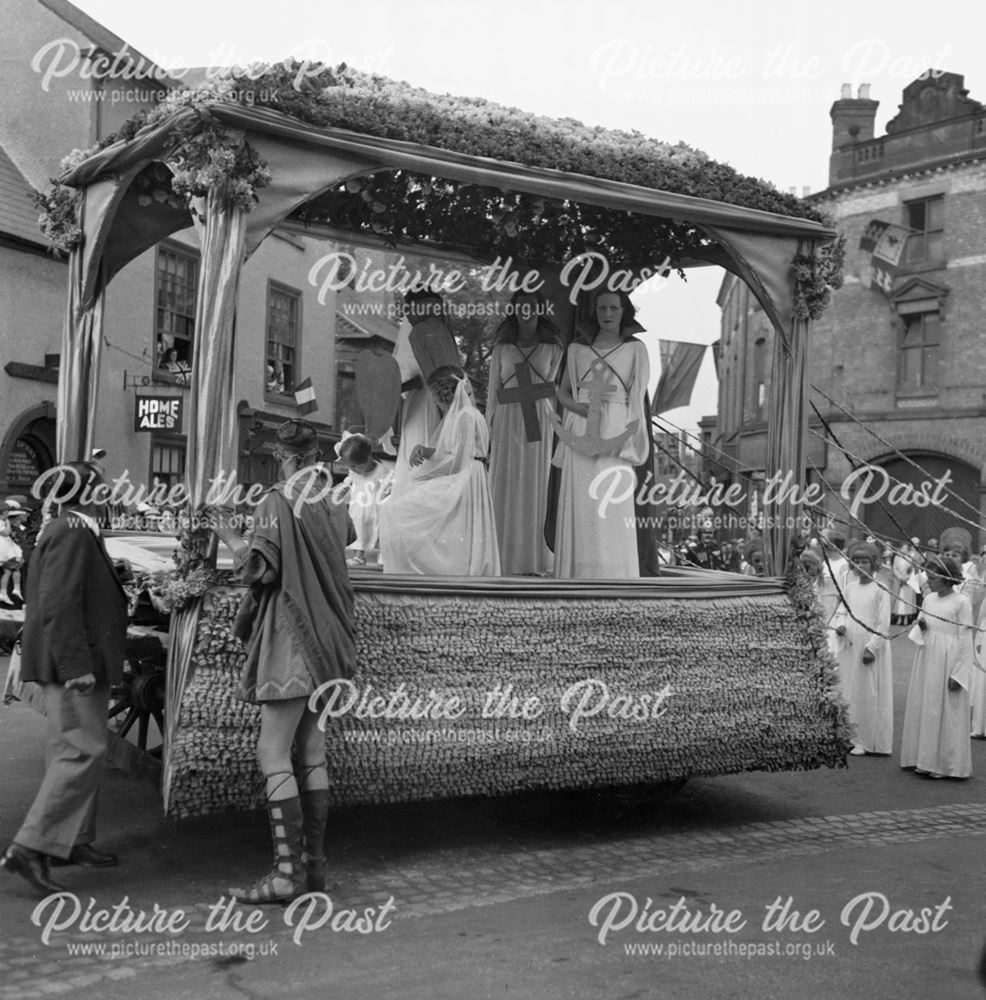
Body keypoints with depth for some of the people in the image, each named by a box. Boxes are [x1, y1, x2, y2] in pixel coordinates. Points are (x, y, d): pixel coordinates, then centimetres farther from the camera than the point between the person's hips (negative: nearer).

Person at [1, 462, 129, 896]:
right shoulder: (72, 533, -16)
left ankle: (74, 841, 26)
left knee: (72, 749, 16)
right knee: (82, 751, -11)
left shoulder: (67, 531, 17)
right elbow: (58, 604, -24)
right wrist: (76, 665, -25)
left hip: (74, 661, 11)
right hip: (74, 662, -11)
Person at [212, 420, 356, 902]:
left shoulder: (276, 503, -11)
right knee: (311, 754, 11)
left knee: (273, 755, -6)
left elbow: (260, 569, -16)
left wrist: (229, 535, 0)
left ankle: (287, 872, -6)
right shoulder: (333, 505, 10)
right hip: (321, 641, 8)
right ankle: (314, 864, 16)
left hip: (290, 643, -8)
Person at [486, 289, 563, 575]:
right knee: (508, 489, 0)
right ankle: (508, 560, 6)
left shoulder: (553, 347, 8)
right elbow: (493, 391, 10)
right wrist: (489, 431, 5)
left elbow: (556, 388, 6)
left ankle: (540, 561, 6)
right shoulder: (501, 348, 11)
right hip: (508, 425, 1)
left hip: (542, 425, -1)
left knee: (540, 487, 0)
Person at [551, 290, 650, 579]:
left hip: (615, 436, -2)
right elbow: (562, 392, 14)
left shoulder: (634, 349, 8)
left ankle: (613, 577, 1)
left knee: (614, 507, -5)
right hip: (580, 435, 2)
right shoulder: (578, 350, 12)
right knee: (579, 504, 0)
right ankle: (579, 576, 6)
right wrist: (581, 408, -7)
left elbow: (638, 398, 5)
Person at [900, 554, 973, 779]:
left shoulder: (961, 602, -9)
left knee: (945, 711, -1)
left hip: (948, 663, -6)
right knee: (922, 708, 8)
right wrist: (920, 626, -6)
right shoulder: (929, 599, 9)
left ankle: (945, 764, 9)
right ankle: (925, 760, 18)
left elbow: (965, 639, -9)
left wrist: (958, 673, -13)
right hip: (926, 660, 6)